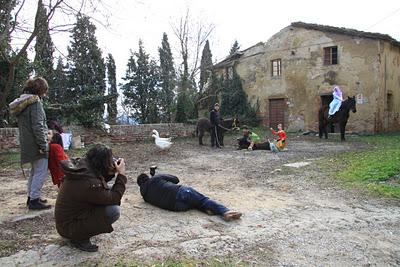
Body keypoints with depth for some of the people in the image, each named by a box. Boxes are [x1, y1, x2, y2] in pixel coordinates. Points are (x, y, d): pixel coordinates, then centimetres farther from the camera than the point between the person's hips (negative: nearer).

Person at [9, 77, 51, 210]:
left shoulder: (22, 102, 14)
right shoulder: (35, 102, -15)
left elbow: (26, 125, 17)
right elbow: (37, 126, -21)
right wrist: (44, 145, -18)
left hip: (27, 144, 10)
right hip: (36, 144, -10)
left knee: (34, 171, 20)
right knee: (41, 172, -3)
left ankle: (31, 196, 28)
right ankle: (34, 200, 0)